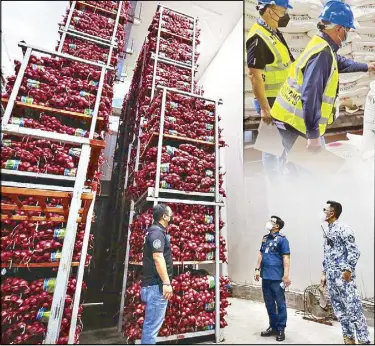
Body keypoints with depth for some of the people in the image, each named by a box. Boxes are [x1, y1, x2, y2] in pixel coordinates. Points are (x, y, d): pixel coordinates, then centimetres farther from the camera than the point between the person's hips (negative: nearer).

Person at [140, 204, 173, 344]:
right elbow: (158, 257, -27)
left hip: (153, 284, 10)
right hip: (157, 285, -10)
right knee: (152, 325, 0)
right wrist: (166, 283, -25)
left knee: (151, 324, 21)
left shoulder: (155, 231, 14)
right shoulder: (157, 232, -18)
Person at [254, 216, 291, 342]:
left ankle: (281, 329, 22)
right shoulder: (265, 238, 10)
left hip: (277, 277, -7)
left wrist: (286, 275, -16)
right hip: (265, 276, 7)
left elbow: (286, 258, -12)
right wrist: (257, 269, 12)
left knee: (280, 303, 7)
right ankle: (273, 327, 31)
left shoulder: (282, 239, -9)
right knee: (269, 303, 16)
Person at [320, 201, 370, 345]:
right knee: (339, 311, 14)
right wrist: (324, 273, 17)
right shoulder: (327, 232, 14)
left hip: (343, 277, -8)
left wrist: (348, 270, -20)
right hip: (331, 278, 8)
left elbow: (354, 251, -14)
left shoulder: (343, 229, -9)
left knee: (353, 309, -2)